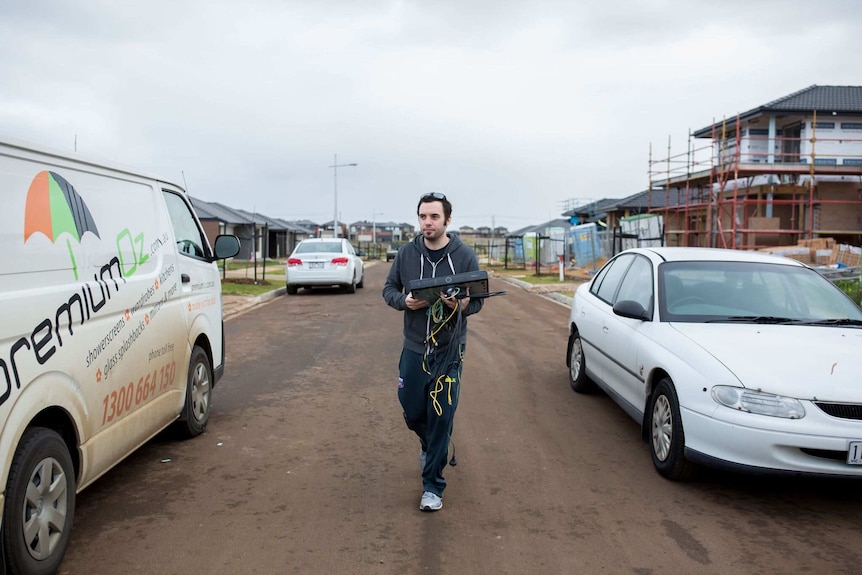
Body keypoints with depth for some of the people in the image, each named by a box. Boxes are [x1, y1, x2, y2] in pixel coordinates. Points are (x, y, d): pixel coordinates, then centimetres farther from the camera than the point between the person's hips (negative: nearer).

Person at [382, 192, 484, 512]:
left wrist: (463, 304, -26)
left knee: (440, 419, -3)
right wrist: (404, 301, -16)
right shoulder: (407, 253, -2)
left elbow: (478, 299, -3)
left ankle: (433, 486, 12)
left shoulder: (465, 256, -8)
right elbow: (389, 289, 7)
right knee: (412, 412, 12)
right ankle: (428, 444, 48)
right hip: (414, 347, 3)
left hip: (449, 350, -2)